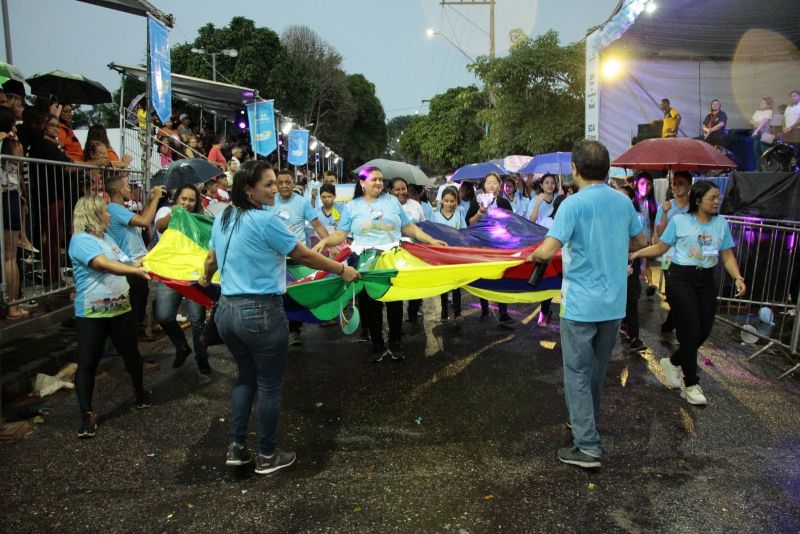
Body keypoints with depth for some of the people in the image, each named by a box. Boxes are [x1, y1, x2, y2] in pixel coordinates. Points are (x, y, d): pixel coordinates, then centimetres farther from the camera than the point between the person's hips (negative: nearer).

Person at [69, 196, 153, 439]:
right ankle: (87, 414, 6)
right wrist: (137, 271, -40)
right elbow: (104, 265, -29)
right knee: (87, 363, -1)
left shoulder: (106, 237, 12)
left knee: (131, 354, 18)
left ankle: (140, 392, 37)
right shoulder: (81, 240, -14)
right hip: (91, 314, -7)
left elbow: (125, 263, 15)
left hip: (120, 309, 7)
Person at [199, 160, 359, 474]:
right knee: (269, 385, 9)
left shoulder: (222, 219, 7)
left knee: (246, 376, 23)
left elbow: (211, 259, 21)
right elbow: (304, 256, -10)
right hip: (261, 314, -7)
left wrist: (205, 278, 43)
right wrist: (343, 270, 3)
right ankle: (267, 457, 22)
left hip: (226, 310, 8)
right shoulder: (265, 220, -16)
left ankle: (235, 447, 25)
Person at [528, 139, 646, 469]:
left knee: (577, 374, 3)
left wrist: (532, 256, -2)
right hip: (614, 303, 7)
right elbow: (640, 242, 18)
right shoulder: (623, 201, 4)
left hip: (581, 304, -6)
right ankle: (585, 423, 40)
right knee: (598, 369, 21)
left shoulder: (573, 204, -16)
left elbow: (547, 251, -23)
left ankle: (588, 447, 5)